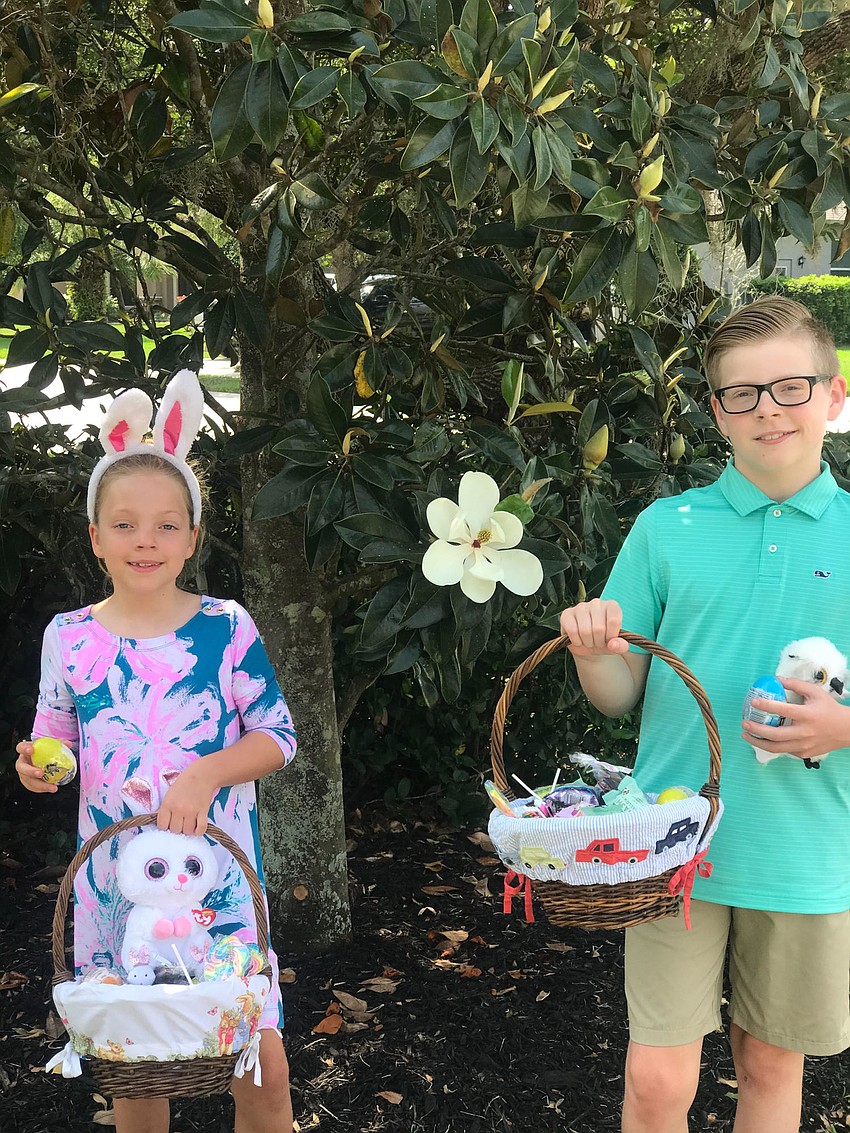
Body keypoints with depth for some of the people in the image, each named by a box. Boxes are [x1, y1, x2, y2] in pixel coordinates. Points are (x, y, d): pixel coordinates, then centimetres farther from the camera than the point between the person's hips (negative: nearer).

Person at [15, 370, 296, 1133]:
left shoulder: (227, 628, -6)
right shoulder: (69, 637, 0)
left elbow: (278, 738, -3)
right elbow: (58, 745, 11)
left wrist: (206, 774, -19)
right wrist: (38, 767, -11)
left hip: (219, 870, -1)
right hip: (114, 877, 2)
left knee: (262, 1063, 2)